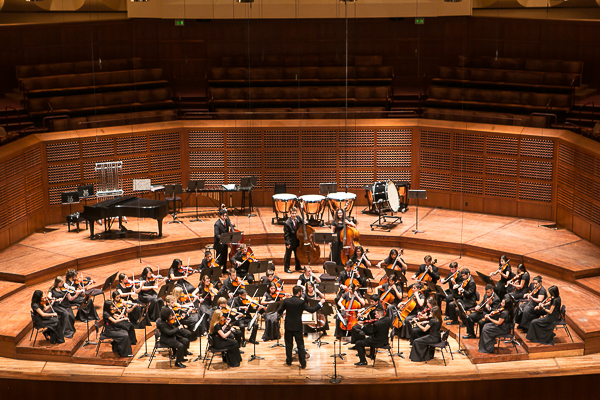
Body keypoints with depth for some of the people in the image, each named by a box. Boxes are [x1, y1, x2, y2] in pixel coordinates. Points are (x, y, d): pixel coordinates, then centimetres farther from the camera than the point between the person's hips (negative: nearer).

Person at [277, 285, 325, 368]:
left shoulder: (286, 301, -4)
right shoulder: (301, 302, -12)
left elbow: (279, 312, 2)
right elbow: (311, 310, -12)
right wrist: (320, 303, -2)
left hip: (288, 326, 2)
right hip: (298, 327, -2)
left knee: (289, 344, 15)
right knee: (300, 345, 5)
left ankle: (289, 361, 20)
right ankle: (303, 363, 3)